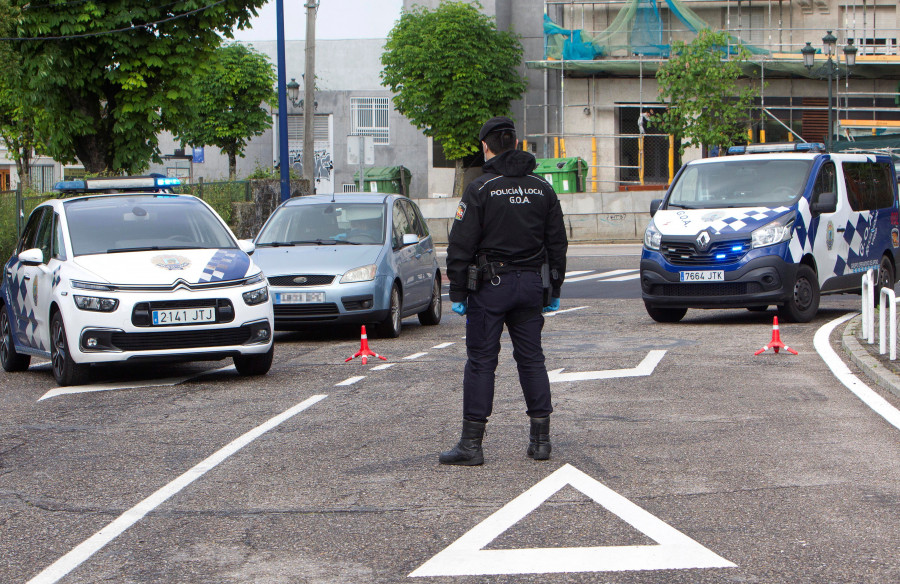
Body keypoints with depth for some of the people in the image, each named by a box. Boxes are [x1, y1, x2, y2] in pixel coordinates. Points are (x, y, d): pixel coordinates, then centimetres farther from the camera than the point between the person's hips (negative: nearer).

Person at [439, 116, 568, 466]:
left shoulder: (480, 189, -9)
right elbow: (557, 243, 11)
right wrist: (554, 291, 18)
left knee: (480, 362, -1)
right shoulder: (542, 189, 7)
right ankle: (540, 440, 11)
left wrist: (457, 293, -4)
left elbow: (461, 246, -10)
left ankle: (471, 443, -1)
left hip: (490, 285, -4)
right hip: (532, 285, 4)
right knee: (531, 359, 11)